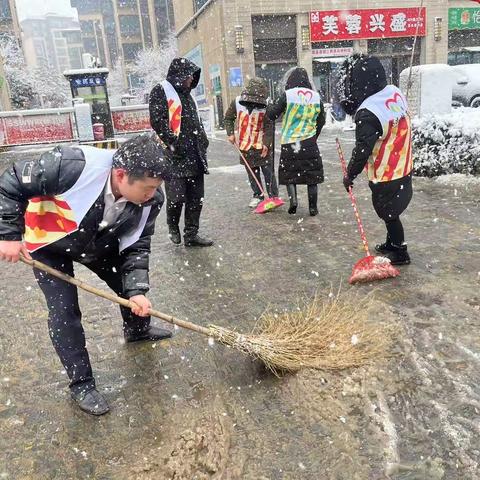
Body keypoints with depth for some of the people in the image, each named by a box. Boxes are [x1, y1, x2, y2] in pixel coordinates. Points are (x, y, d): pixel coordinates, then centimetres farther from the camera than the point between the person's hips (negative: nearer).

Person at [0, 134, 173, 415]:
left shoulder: (150, 200, -26)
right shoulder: (71, 165, -41)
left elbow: (137, 246, -13)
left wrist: (136, 289, -24)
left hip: (100, 244, 4)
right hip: (49, 244, -4)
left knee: (131, 284, 11)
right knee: (64, 310, -8)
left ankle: (138, 329, 45)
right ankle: (82, 384, 10)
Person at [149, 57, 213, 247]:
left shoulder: (186, 93, 22)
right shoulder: (160, 91, -3)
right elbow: (157, 121, -13)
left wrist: (202, 139, 17)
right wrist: (172, 143, -18)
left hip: (194, 154, 8)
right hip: (175, 155, -8)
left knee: (195, 197, 7)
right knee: (177, 196, -9)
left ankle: (191, 234, 16)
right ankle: (173, 227, 18)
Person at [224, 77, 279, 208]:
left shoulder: (265, 105, -12)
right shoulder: (237, 102, -6)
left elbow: (269, 126, -11)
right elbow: (228, 118, 9)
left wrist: (266, 143, -18)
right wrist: (230, 133, 0)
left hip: (262, 145, -2)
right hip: (245, 144, 2)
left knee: (268, 171, -1)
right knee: (252, 172, 10)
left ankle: (273, 197, 8)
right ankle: (257, 195, 23)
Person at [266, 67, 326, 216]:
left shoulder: (287, 95, -8)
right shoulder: (316, 96, 4)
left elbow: (272, 114, -3)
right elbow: (321, 121, 12)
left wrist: (269, 107, 19)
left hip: (289, 142, -2)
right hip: (310, 143, 2)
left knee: (289, 173, 13)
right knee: (312, 175, 9)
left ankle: (293, 199, -4)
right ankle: (313, 207, 10)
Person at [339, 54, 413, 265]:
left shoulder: (368, 114, -28)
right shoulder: (395, 93, -3)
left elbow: (362, 150, -22)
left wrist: (350, 175, -7)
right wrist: (352, 106, -4)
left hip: (385, 174, -8)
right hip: (403, 167, 8)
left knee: (388, 212, 8)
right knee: (389, 210, 23)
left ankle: (399, 252, 23)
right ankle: (391, 243, 39)